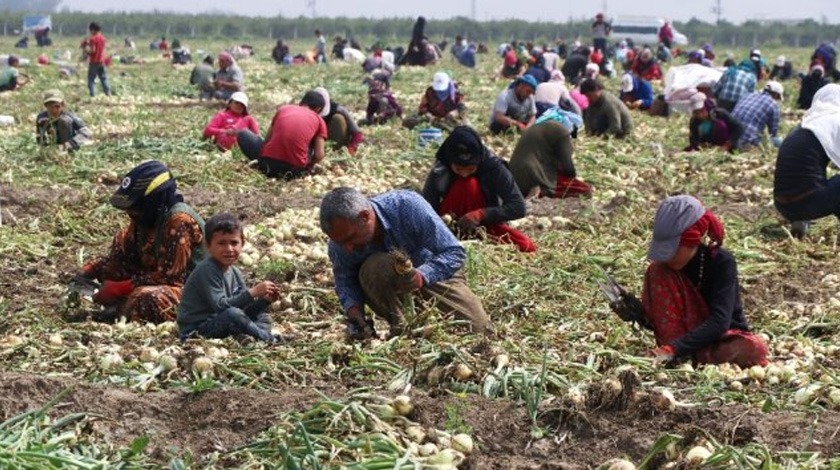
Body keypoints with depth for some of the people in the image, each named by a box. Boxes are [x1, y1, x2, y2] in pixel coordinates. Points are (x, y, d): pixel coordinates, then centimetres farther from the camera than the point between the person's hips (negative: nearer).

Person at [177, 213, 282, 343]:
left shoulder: (235, 273, 8)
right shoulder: (207, 270, -18)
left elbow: (244, 309, 8)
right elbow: (220, 305, -27)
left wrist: (265, 300, -10)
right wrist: (253, 292, -28)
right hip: (195, 330, -9)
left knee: (262, 317, 11)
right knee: (233, 314, -33)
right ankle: (271, 341, -19)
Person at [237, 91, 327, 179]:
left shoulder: (283, 108, 16)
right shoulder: (319, 120, 11)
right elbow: (319, 155, 1)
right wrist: (307, 167, 20)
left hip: (268, 163, 0)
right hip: (295, 170, 0)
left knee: (243, 134, 26)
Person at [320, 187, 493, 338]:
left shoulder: (407, 206, -34)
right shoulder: (340, 239, -24)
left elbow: (455, 252, -30)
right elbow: (345, 281, -8)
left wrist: (422, 276, -48)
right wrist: (352, 308, -30)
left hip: (436, 272, 0)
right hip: (388, 286, 1)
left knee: (482, 331, -13)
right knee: (373, 268, -35)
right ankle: (400, 328, -15)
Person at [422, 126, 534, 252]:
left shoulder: (493, 167, -20)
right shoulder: (439, 172, -21)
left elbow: (518, 207, -22)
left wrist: (481, 214, -35)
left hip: (486, 223, 2)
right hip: (451, 226, -2)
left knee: (526, 246, -26)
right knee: (468, 185, -31)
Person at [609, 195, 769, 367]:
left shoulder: (722, 261, -19)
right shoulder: (664, 267, -7)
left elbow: (719, 321, -31)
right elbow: (663, 321, 0)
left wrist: (673, 349, -42)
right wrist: (639, 312, -23)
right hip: (691, 338, 3)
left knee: (754, 349, -38)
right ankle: (682, 359, -25)